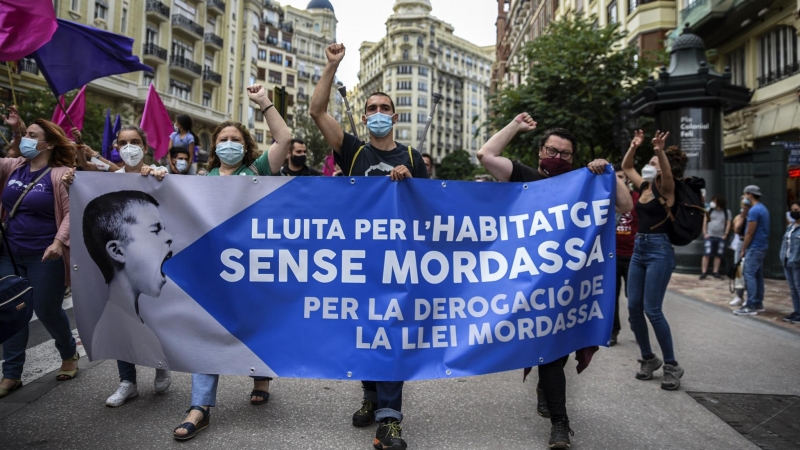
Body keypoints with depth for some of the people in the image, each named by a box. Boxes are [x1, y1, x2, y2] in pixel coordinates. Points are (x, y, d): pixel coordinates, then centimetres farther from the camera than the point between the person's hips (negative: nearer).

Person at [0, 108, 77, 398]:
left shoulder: (60, 174, -10)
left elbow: (72, 212, -15)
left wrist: (59, 241, -28)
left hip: (44, 257, -6)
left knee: (47, 311, 5)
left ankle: (69, 353, 32)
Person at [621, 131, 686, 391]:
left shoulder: (666, 190, -7)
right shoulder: (644, 186, 11)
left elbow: (668, 173, -30)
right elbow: (626, 167, 24)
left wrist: (660, 152, -45)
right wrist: (634, 145, 14)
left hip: (659, 250, -8)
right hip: (638, 249, 8)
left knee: (652, 310, -9)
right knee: (634, 307, 6)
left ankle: (672, 366, 6)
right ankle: (648, 358, 21)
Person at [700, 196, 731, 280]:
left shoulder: (727, 212, 4)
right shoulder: (709, 210, 3)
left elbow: (728, 224, 6)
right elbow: (705, 222, 4)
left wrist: (726, 234, -2)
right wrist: (705, 233, -2)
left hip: (721, 237, 1)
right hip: (710, 236, -1)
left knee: (718, 255, 4)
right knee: (706, 254, -7)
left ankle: (715, 272, 12)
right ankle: (704, 272, -4)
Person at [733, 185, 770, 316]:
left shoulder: (754, 210, -16)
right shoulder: (763, 209, 15)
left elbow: (749, 233, -16)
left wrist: (743, 249, -9)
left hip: (754, 248, -10)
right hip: (762, 247, 10)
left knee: (750, 275, -9)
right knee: (758, 276, 11)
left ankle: (750, 306, -10)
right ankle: (758, 304, 16)